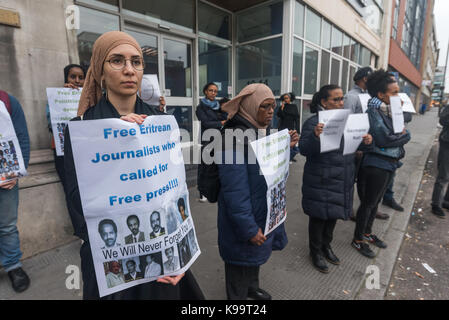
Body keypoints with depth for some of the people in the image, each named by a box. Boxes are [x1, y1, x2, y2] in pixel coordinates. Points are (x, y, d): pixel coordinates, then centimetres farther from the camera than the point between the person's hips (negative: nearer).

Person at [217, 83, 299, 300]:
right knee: (242, 261, 14)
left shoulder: (264, 130, 2)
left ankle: (251, 287, 56)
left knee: (256, 254, 29)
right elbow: (234, 189, -27)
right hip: (244, 219, -9)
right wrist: (249, 228, -23)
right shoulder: (235, 138, -26)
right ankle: (238, 295, 41)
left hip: (264, 211, 9)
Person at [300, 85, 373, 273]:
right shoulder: (313, 122, -14)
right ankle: (316, 251, 27)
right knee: (319, 216, 6)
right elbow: (304, 150, -21)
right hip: (321, 181, -7)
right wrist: (315, 136, -40)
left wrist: (365, 141, -5)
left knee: (333, 215, 19)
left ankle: (326, 245, 40)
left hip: (341, 180, 7)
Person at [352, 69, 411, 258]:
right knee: (368, 203, 3)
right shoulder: (375, 111, -17)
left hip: (389, 163, 9)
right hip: (376, 165, -9)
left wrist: (400, 135, -10)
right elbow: (384, 139, -23)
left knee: (376, 201, 19)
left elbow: (401, 130, 11)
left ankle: (367, 233, 37)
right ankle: (357, 240, 19)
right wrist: (405, 136, -8)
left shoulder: (390, 109, 10)